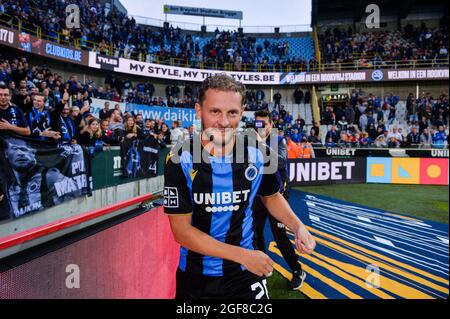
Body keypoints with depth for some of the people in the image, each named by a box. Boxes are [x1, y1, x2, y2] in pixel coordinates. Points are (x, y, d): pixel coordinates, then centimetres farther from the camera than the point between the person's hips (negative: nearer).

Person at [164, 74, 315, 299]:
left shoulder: (257, 156, -11)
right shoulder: (180, 161, -18)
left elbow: (271, 196, 8)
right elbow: (181, 230, -16)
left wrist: (297, 226, -9)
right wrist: (242, 255, -21)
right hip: (194, 276, 0)